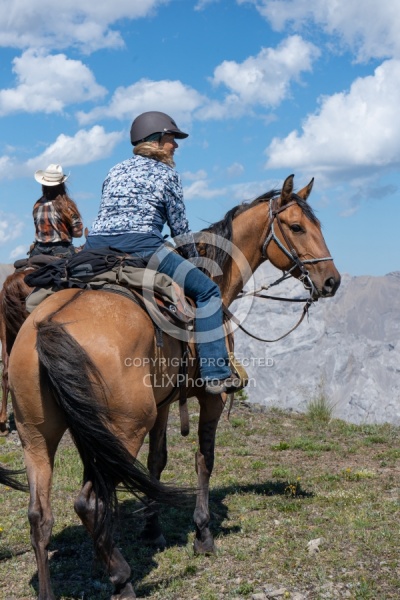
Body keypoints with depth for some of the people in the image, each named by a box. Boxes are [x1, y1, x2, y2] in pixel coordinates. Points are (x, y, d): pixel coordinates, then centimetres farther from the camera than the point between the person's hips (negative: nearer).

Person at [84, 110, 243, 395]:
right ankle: (216, 374, -8)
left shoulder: (115, 171, 26)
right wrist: (194, 260, 24)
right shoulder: (166, 173, 10)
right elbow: (180, 228, 9)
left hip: (95, 247, 7)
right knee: (208, 291, 0)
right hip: (140, 246, -6)